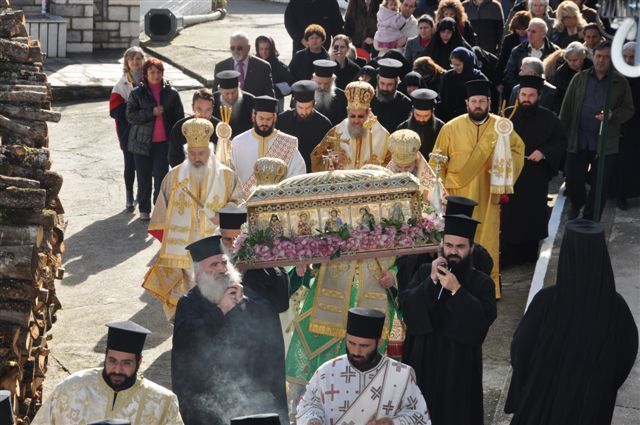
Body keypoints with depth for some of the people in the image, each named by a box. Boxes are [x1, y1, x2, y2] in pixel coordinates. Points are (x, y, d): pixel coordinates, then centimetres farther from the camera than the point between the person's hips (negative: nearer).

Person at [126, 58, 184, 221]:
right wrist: (151, 112, -19)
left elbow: (179, 117, 6)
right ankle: (144, 209, 20)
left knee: (161, 177, -1)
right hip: (142, 142, 0)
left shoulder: (171, 93, 2)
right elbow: (130, 116, -8)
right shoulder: (137, 93, 0)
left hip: (163, 142, 0)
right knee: (144, 177, 8)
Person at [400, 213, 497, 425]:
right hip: (423, 360, 2)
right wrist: (431, 281, -20)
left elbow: (483, 320, -18)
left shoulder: (482, 282, -5)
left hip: (459, 365, -2)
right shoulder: (425, 272, 2)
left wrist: (457, 290, -24)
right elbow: (406, 305, -9)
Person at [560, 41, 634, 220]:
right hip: (577, 140, 1)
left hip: (606, 144, -1)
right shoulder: (580, 78, 5)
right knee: (572, 179, 7)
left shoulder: (621, 83, 1)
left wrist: (613, 115, -20)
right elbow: (567, 107, 5)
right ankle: (577, 204, 37)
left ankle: (589, 220, 17)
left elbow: (628, 110, 1)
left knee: (600, 186, 3)